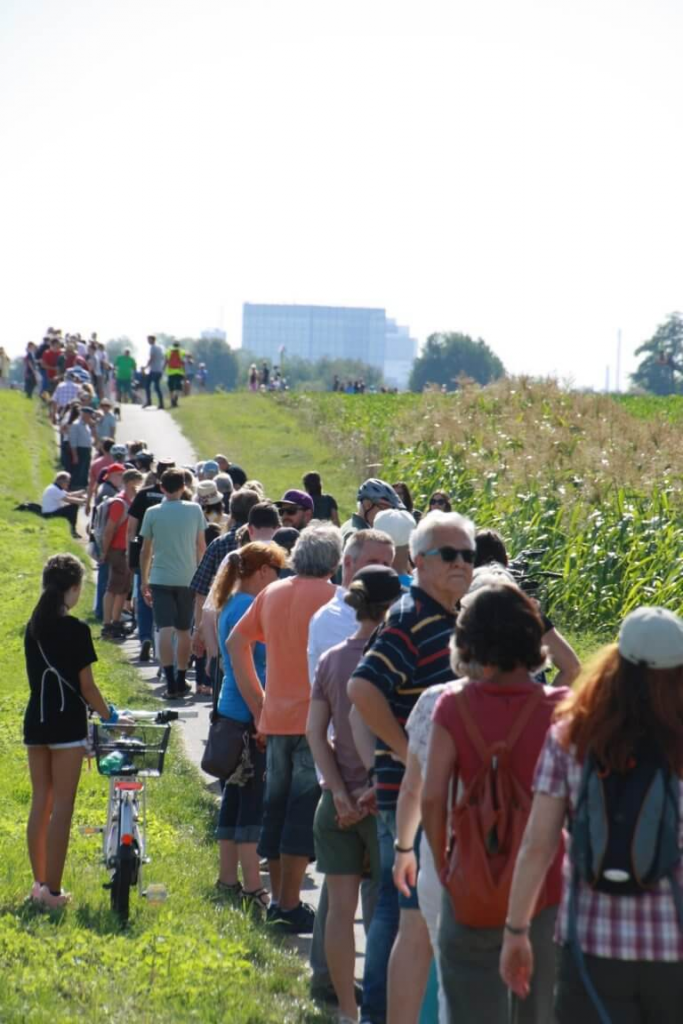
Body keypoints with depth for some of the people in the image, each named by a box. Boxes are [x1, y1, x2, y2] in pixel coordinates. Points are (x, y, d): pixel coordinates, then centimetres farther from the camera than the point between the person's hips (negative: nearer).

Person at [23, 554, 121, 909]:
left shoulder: (33, 628, 7)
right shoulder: (75, 630, -12)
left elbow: (38, 676, 11)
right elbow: (86, 686, -10)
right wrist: (108, 714, 6)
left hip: (35, 720, 6)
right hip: (67, 723, -6)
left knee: (40, 802, 13)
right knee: (62, 806, -2)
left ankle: (39, 883, 19)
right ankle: (53, 891, -2)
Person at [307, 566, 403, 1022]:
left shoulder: (330, 661, 5)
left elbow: (315, 732, 0)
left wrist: (340, 792, -4)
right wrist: (377, 788, -12)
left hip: (339, 801, 5)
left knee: (341, 906, 8)